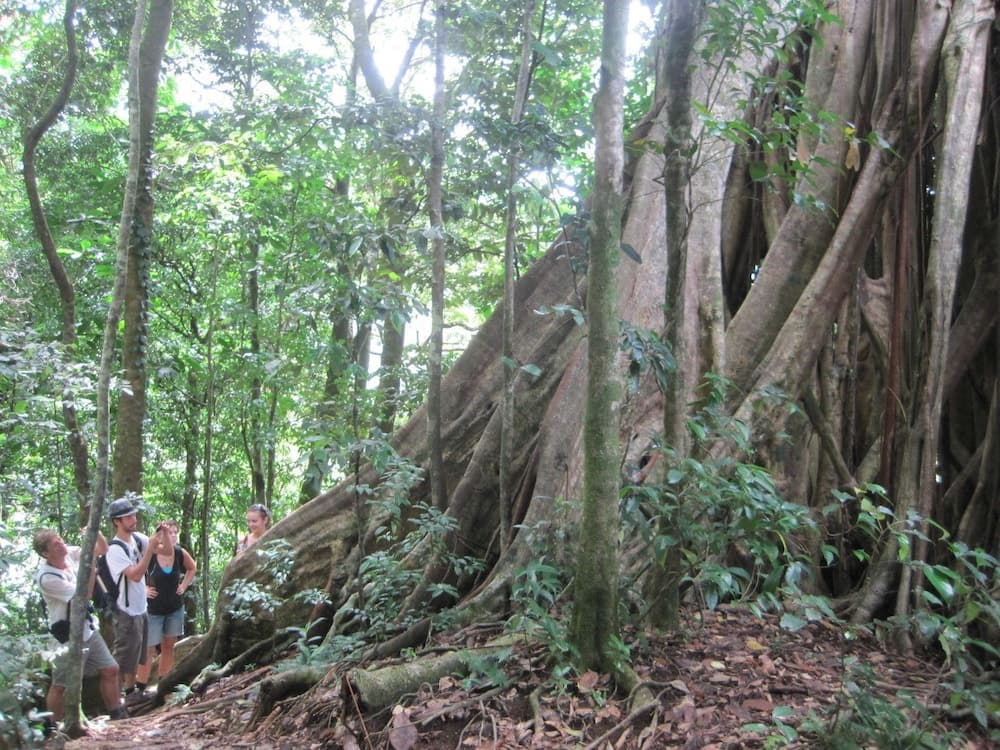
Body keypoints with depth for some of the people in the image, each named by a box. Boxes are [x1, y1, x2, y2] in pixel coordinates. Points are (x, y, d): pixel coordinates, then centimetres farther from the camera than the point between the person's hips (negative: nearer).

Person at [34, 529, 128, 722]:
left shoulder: (69, 554, -5)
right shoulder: (47, 577, -25)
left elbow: (102, 548, 2)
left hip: (88, 630, 8)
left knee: (110, 670, 13)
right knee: (61, 686, 6)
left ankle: (118, 715, 26)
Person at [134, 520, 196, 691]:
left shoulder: (181, 553, -6)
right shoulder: (149, 554, -20)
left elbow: (192, 568, 14)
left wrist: (184, 585, 4)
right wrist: (142, 589, -14)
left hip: (175, 608, 4)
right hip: (153, 609, -4)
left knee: (168, 647, 11)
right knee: (149, 648, -2)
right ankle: (140, 687, 5)